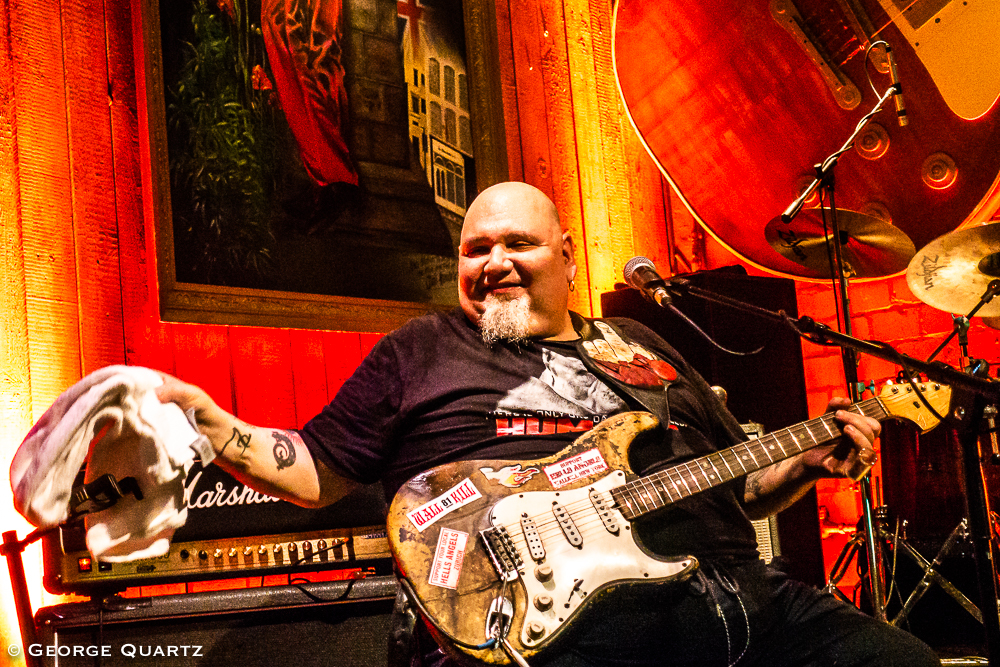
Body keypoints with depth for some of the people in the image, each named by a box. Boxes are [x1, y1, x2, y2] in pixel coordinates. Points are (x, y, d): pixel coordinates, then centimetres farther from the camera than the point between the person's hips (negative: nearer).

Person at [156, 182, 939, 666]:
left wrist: (811, 461, 10)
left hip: (742, 595, 6)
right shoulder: (421, 352, 16)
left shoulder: (641, 345, 26)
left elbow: (741, 484, 29)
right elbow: (316, 470, 12)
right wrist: (203, 420, -2)